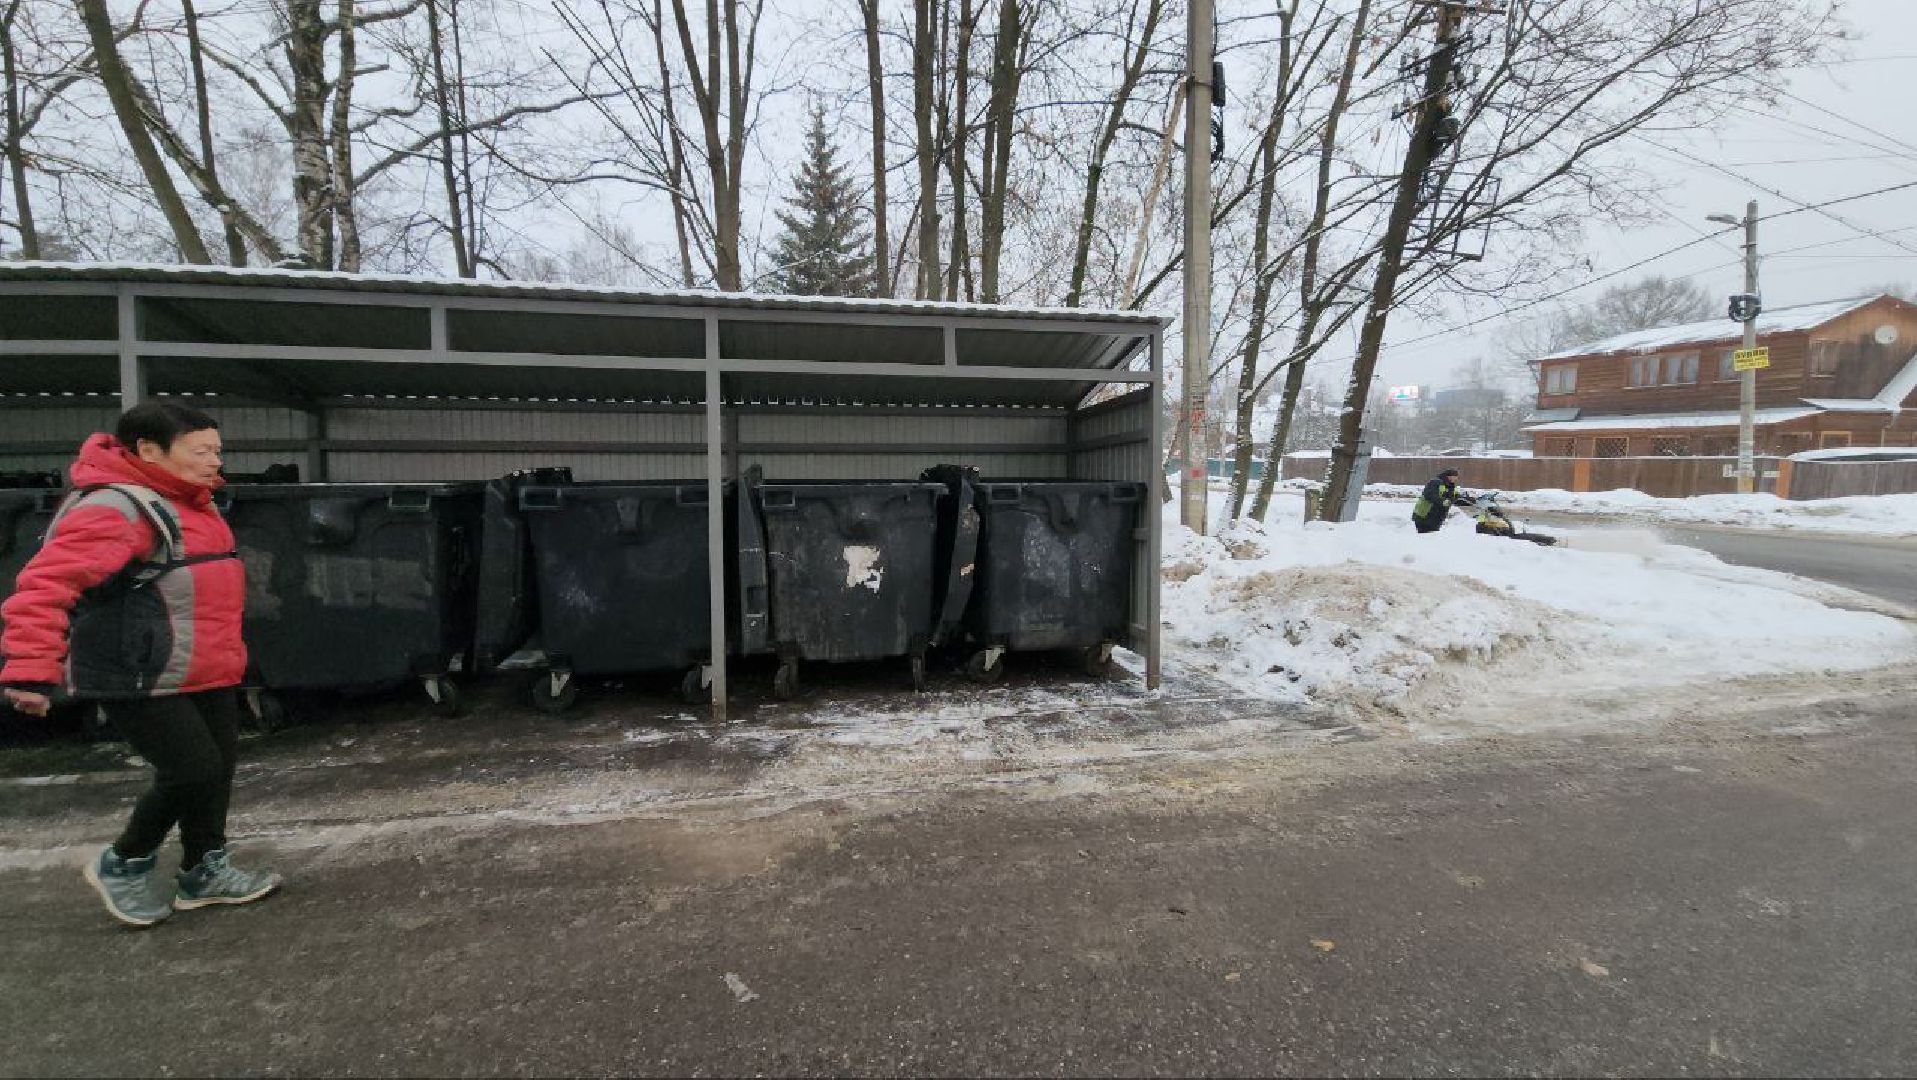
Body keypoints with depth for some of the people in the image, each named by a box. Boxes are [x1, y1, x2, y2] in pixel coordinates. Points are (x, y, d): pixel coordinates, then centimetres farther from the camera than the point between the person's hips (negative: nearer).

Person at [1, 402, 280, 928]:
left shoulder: (188, 505, 13)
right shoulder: (113, 508, -17)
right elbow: (48, 584, -26)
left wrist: (226, 653, 27)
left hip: (206, 675, 9)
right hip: (141, 682, -9)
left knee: (217, 767, 13)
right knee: (195, 770, -7)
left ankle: (205, 872, 29)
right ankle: (124, 865, 20)